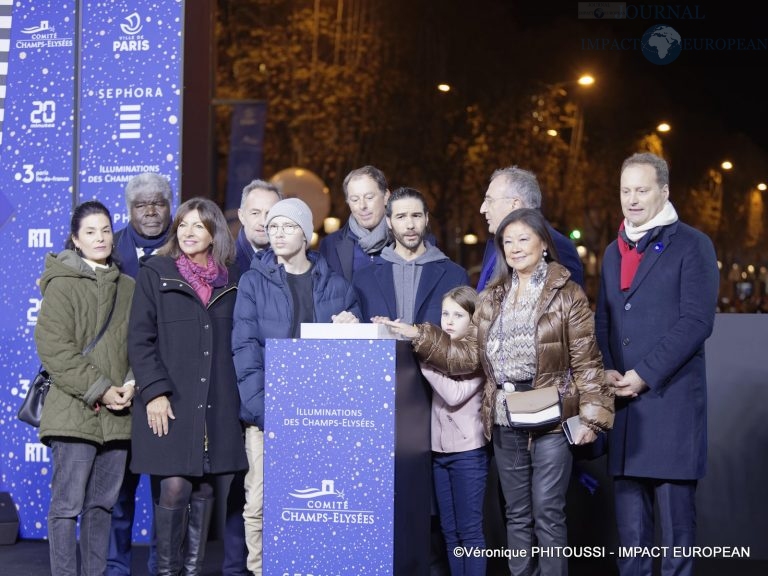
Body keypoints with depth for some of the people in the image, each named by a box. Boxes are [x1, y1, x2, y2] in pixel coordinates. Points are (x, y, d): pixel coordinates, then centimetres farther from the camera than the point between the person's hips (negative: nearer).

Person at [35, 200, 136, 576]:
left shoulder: (128, 287, 14)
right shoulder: (62, 284, -3)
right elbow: (54, 348, -10)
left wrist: (132, 384, -4)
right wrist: (98, 389, -14)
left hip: (117, 413, 6)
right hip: (74, 411, -5)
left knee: (103, 502, 10)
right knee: (68, 503, -5)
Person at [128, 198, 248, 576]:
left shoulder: (231, 278, 12)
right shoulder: (155, 273, 3)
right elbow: (140, 338, -1)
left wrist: (239, 393, 7)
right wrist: (154, 391, -11)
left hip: (217, 403, 3)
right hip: (171, 402, -3)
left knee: (204, 488, 5)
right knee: (174, 486, -10)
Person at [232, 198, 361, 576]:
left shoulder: (336, 286, 13)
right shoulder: (254, 282, 5)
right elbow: (245, 349, -4)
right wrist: (262, 409, -16)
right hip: (268, 412, -2)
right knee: (260, 502, -8)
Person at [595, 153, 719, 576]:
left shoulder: (692, 245, -1)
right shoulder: (614, 252, 18)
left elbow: (697, 321, -9)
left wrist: (645, 374, -14)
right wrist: (606, 370, 0)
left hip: (672, 396, -5)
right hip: (622, 399, 5)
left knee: (675, 506, -3)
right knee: (629, 506, 7)